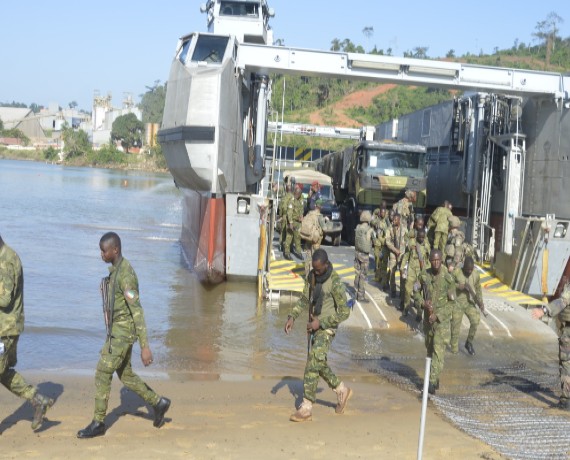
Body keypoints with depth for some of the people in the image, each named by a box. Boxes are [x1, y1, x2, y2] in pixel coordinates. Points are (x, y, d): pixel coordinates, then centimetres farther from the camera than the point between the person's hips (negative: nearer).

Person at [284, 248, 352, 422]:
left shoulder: (336, 283, -22)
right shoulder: (312, 276, 1)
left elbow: (344, 312, -19)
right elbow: (304, 299, 11)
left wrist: (320, 323, -22)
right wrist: (292, 317, -5)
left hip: (327, 329, -8)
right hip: (313, 327, 8)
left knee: (312, 365, -14)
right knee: (318, 364, 18)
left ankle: (306, 408, -11)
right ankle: (342, 390, 40)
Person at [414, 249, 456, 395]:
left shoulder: (448, 278, -13)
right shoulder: (423, 276, -4)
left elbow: (451, 302, -9)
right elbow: (416, 292, 8)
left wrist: (437, 315, -16)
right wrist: (423, 303, -13)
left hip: (442, 319, -4)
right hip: (428, 317, 4)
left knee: (438, 350, -11)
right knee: (429, 348, 15)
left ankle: (432, 382, -13)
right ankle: (434, 378, 31)